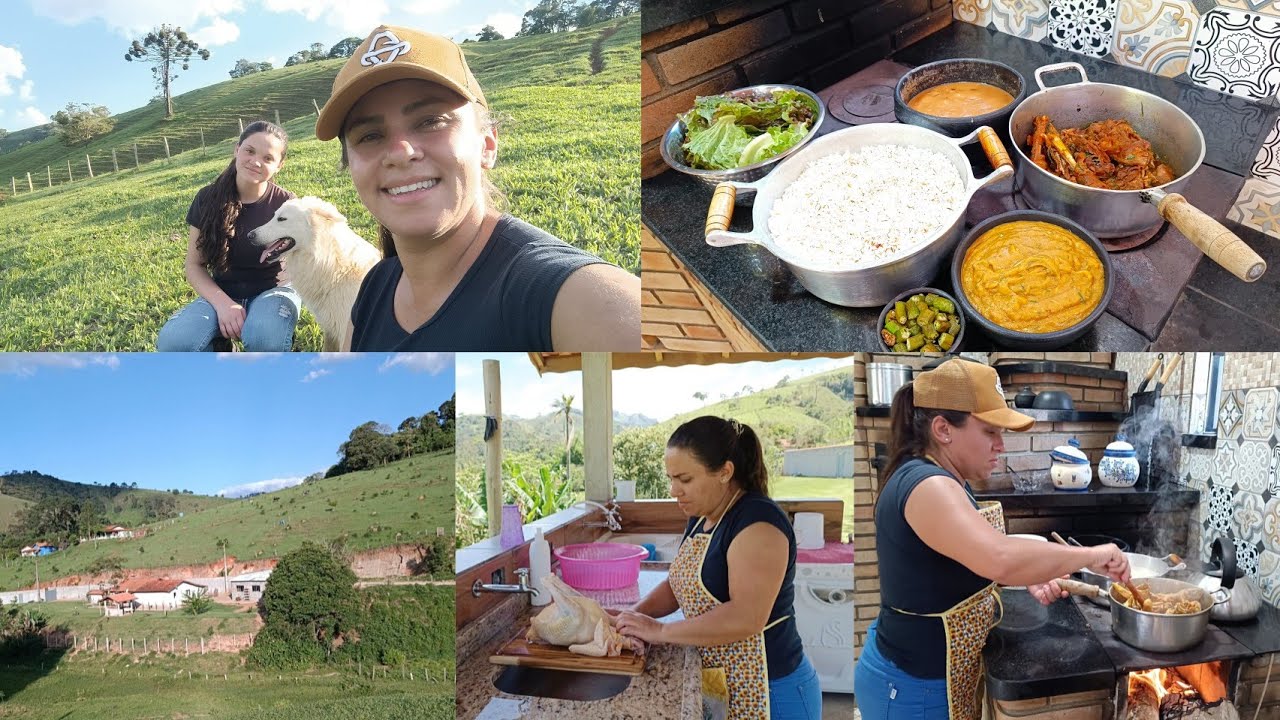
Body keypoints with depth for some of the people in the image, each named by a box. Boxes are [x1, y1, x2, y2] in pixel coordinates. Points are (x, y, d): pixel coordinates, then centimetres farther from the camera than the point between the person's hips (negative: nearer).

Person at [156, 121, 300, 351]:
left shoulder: (285, 204, -11)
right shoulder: (208, 199, -6)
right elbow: (194, 265, 0)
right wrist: (222, 303, -18)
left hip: (272, 290, -2)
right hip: (222, 293, 2)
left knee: (265, 339, -38)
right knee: (173, 342, -28)